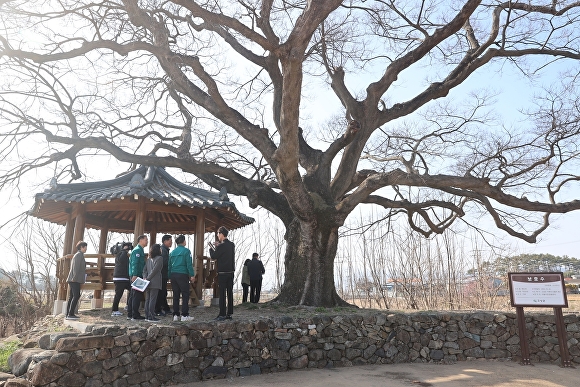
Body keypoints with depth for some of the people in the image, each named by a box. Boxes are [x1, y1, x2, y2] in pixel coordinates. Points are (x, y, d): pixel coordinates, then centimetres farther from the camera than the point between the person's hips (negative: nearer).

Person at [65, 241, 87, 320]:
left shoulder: (76, 255, 24)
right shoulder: (79, 255, -7)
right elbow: (76, 267, -16)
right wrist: (75, 278, -21)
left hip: (72, 280, 10)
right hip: (76, 280, -10)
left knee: (71, 297, 7)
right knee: (76, 296, -12)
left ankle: (68, 314, 6)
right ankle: (71, 314, -15)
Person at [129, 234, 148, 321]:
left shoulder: (140, 250, 20)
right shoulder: (137, 250, -11)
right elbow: (134, 263, -19)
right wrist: (135, 275, -25)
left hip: (135, 276, 10)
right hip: (136, 275, -10)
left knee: (133, 295, 13)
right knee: (137, 295, -7)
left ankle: (130, 314, 18)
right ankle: (135, 314, -4)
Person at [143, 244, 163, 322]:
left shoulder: (149, 259, 15)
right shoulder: (160, 258, -7)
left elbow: (145, 270, 9)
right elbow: (154, 270, -14)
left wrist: (145, 278, 0)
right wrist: (147, 279, -10)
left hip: (149, 282, 7)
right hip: (155, 283, -7)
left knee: (148, 299, 11)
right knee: (152, 299, -4)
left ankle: (147, 316, 16)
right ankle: (151, 316, -3)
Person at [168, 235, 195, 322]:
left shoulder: (172, 252, 13)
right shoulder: (186, 251, -5)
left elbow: (169, 265, 15)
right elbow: (189, 264, -10)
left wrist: (170, 276, 19)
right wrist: (192, 275, -7)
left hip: (173, 275, 6)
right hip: (182, 275, -6)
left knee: (175, 295, 11)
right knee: (185, 295, -1)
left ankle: (175, 315, 12)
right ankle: (184, 315, -3)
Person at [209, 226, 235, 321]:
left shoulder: (221, 245, -14)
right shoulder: (232, 245, 8)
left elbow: (213, 256, -7)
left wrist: (211, 248, 10)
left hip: (222, 272, -7)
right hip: (231, 271, 7)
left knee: (222, 293, -3)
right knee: (230, 292, 9)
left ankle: (222, 314, -2)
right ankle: (229, 313, 14)